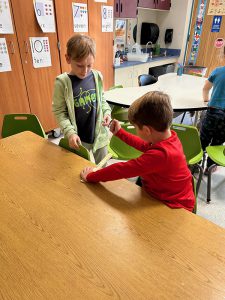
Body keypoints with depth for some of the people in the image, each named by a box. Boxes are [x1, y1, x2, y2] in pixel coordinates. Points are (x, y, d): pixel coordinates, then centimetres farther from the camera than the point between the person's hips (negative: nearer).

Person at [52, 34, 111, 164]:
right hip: (79, 140, -3)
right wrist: (70, 133, -21)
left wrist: (107, 112, -8)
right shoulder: (62, 82, -14)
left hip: (100, 136, 4)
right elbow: (59, 112, -9)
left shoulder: (97, 77, -3)